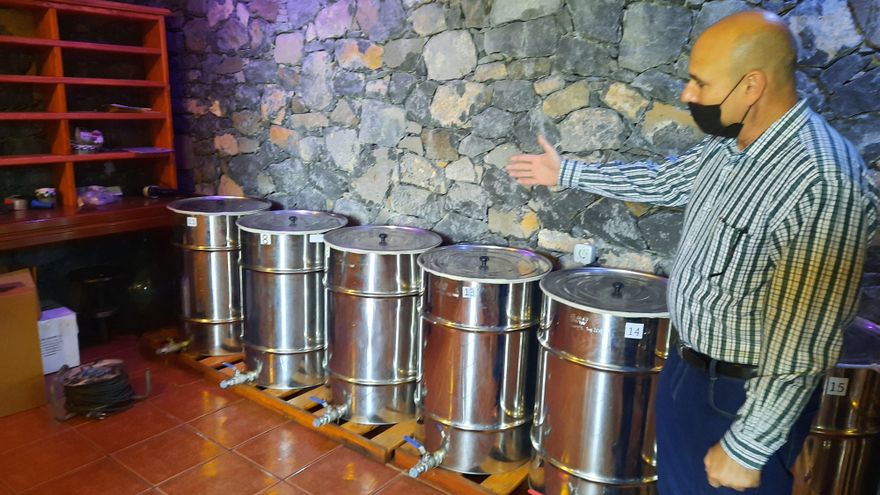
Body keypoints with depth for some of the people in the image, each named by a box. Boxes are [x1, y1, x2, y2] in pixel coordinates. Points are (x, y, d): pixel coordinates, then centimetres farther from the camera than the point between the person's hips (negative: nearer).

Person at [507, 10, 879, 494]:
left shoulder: (824, 182, -29)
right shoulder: (727, 145, -2)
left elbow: (802, 344, -27)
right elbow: (663, 180, 16)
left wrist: (747, 448, -21)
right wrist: (565, 172, 20)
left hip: (745, 399, -8)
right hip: (686, 370, 8)